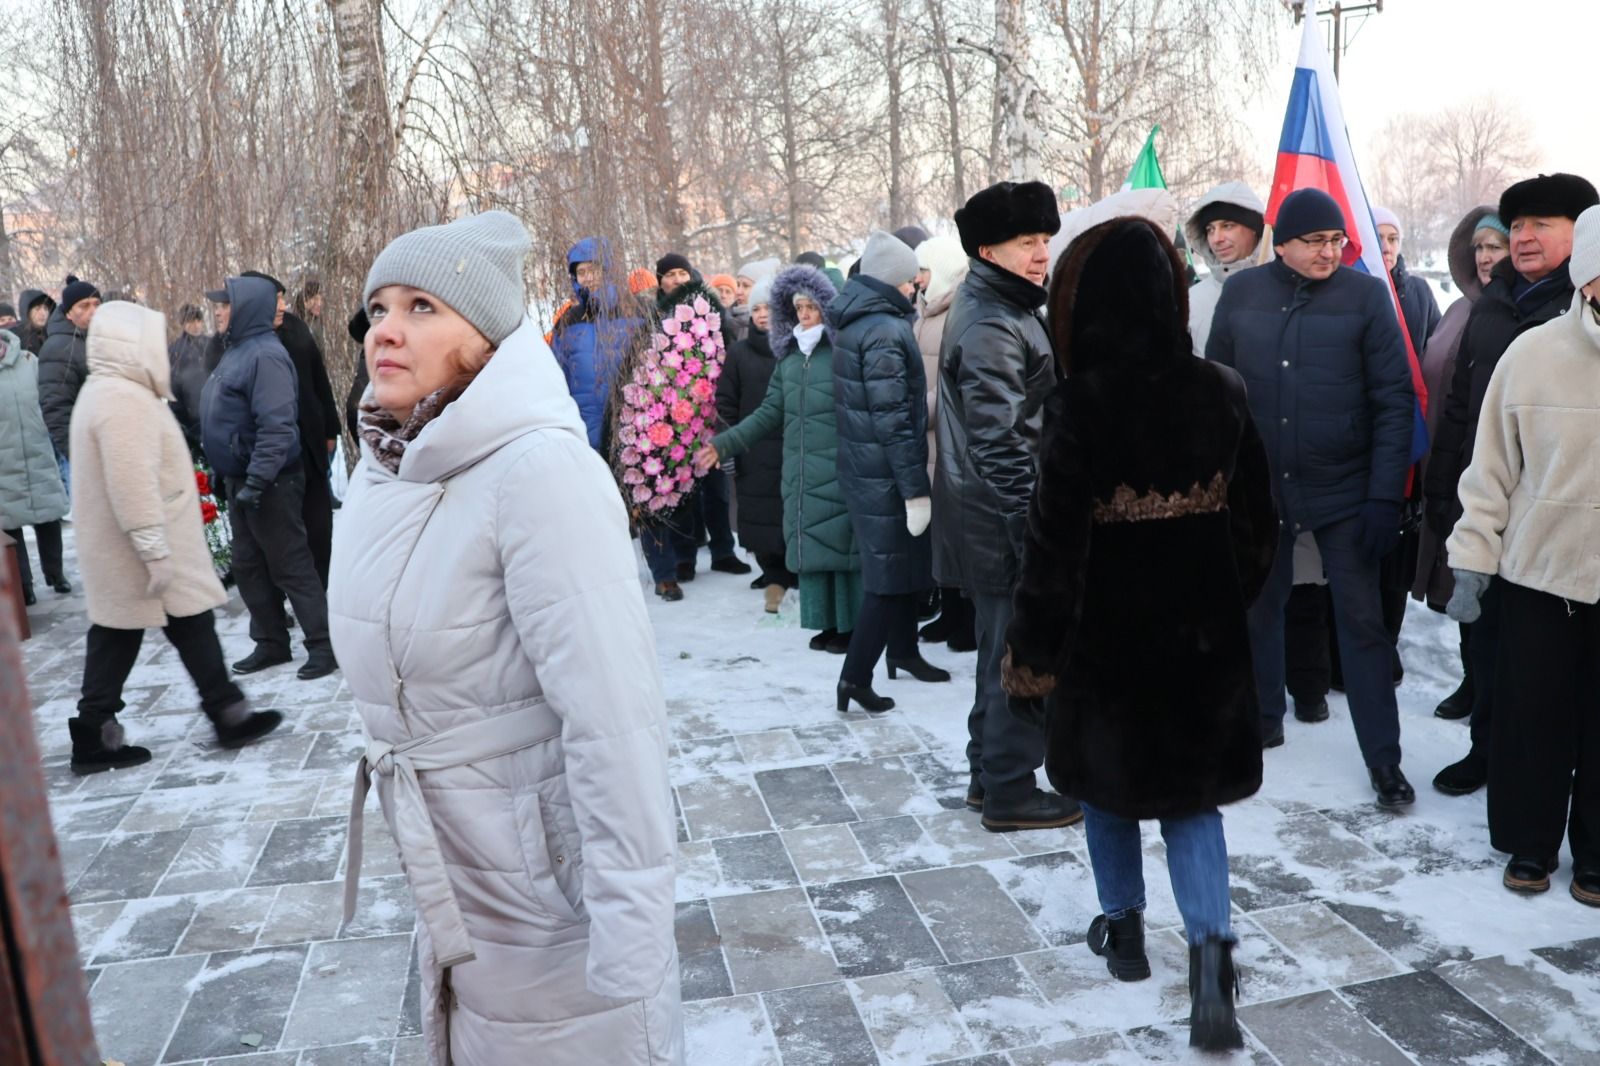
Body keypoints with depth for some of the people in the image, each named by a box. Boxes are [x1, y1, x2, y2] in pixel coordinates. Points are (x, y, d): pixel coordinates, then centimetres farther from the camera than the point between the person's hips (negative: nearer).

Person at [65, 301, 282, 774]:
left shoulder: (102, 393, 15)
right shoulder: (124, 399, -20)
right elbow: (134, 483, -27)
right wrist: (156, 551, -26)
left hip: (116, 554, 10)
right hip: (141, 552, -10)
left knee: (115, 635, 11)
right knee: (192, 628, 1)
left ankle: (95, 737, 15)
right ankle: (230, 717, 12)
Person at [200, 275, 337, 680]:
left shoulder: (265, 355, -18)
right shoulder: (238, 350, 12)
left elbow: (276, 427, -26)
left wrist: (257, 481, -29)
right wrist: (234, 478, 18)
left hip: (270, 483, -10)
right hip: (240, 479, 10)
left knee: (291, 566, -3)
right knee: (248, 567, 14)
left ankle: (323, 644, 6)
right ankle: (271, 642, 25)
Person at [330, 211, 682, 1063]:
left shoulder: (538, 469, -24)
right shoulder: (382, 468, 1)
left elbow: (612, 712, -27)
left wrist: (629, 941, -26)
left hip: (551, 882, -7)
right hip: (450, 883, 8)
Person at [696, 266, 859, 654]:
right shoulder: (789, 356, 14)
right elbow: (769, 413, 15)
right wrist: (725, 443, 10)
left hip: (837, 471, -6)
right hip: (800, 472, 6)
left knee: (840, 543, -2)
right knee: (809, 544, 9)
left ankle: (849, 626, 9)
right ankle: (828, 622, 21)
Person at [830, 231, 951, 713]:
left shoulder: (856, 322, 10)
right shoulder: (885, 331, -19)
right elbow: (892, 419, -23)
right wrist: (915, 488, -20)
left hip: (864, 468, 9)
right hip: (885, 474, -9)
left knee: (905, 562, 19)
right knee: (890, 572, -2)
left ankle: (903, 651, 33)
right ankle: (855, 675, 1)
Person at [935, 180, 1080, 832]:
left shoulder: (991, 307, 16)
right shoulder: (993, 327, -18)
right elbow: (999, 442, -24)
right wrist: (1034, 525, -22)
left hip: (993, 516, 11)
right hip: (1005, 520, -11)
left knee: (1002, 650, 18)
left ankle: (988, 773, 30)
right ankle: (1010, 792, 11)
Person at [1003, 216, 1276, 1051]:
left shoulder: (1082, 404, -18)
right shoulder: (1222, 391, -4)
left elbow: (1055, 542, -17)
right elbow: (1257, 520, 5)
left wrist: (1030, 650, -7)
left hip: (1107, 638, -3)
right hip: (1203, 634, 4)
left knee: (1107, 782, 19)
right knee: (1191, 796, 15)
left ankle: (1124, 929, 33)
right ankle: (1211, 952, 0)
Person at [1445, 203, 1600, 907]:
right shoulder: (1533, 354, -5)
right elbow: (1491, 467, 0)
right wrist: (1472, 559, -1)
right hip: (1538, 570, 0)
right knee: (1531, 717, 9)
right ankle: (1529, 841, 28)